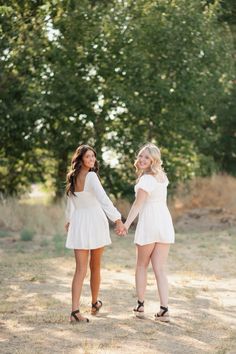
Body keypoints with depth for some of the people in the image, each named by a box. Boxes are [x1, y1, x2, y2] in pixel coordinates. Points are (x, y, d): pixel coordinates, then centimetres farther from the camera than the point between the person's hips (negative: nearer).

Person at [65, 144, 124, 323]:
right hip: (95, 222, -4)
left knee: (80, 269, -2)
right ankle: (95, 303, 33)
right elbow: (103, 199, -26)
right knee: (95, 266, 15)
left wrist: (69, 220, 40)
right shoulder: (91, 176, -13)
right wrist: (117, 218, -33)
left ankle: (75, 311, -16)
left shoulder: (72, 177, 8)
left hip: (78, 224, 5)